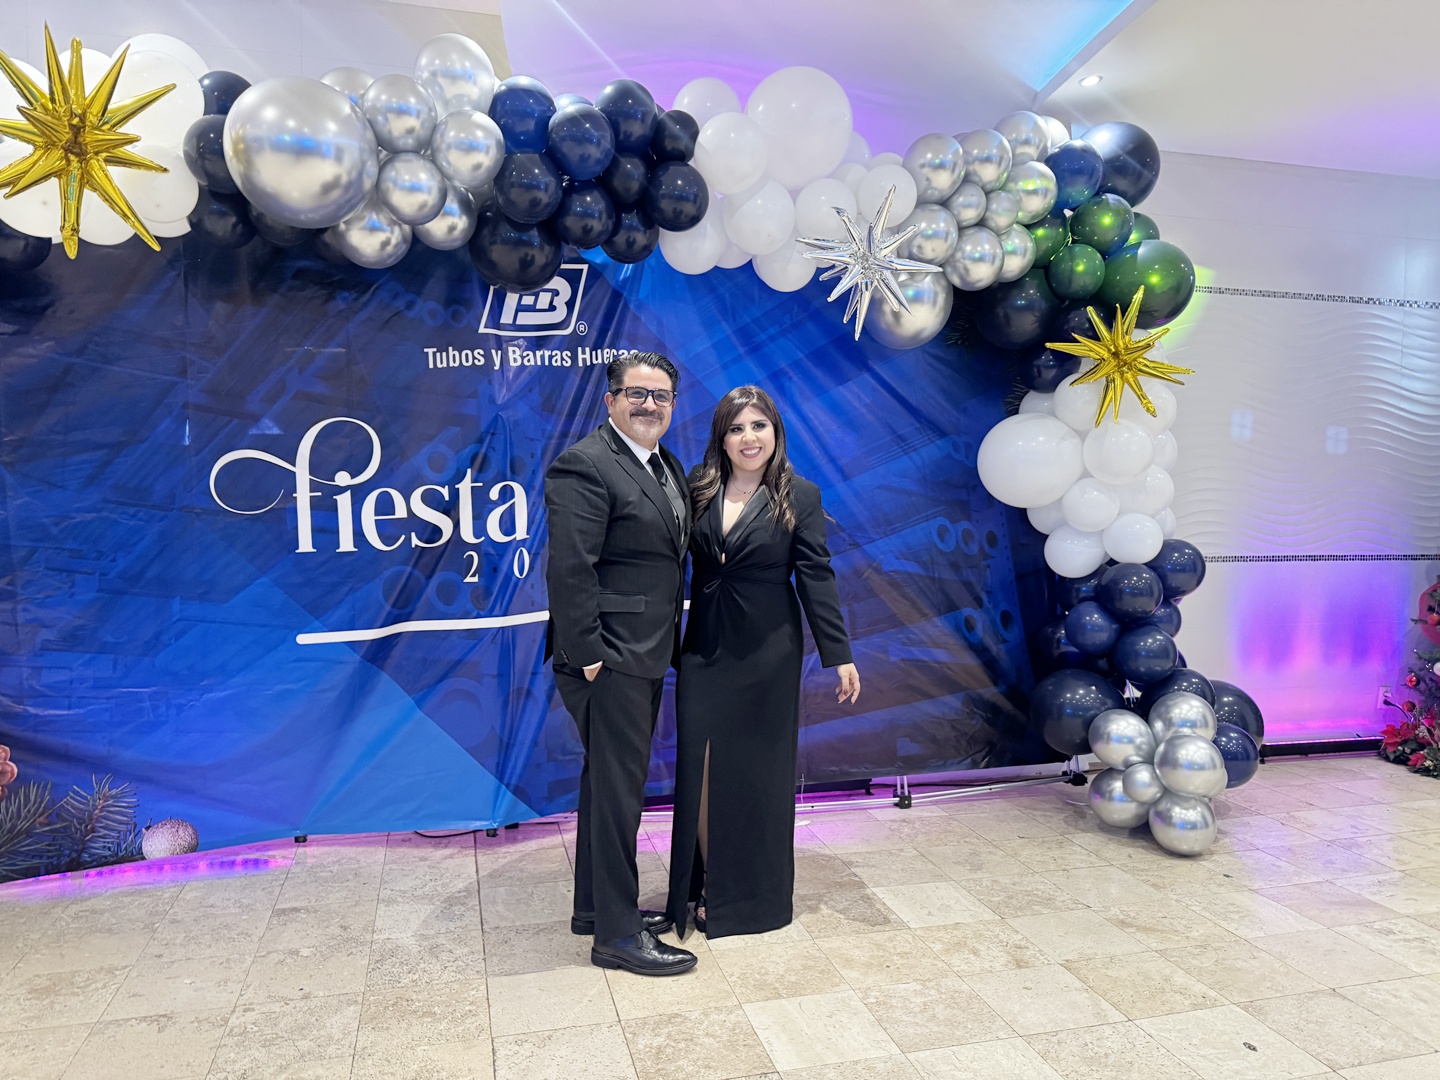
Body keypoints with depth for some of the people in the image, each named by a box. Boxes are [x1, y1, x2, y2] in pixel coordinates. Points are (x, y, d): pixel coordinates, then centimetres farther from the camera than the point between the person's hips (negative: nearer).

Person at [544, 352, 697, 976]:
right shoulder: (584, 466, -15)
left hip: (644, 658, 10)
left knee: (612, 783, 19)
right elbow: (569, 570, -21)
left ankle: (595, 905, 35)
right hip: (609, 662, -10)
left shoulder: (667, 467, 14)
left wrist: (668, 645, 14)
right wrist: (587, 656, -21)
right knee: (617, 791, 0)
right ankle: (617, 934, 14)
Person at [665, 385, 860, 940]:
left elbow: (816, 577, -5)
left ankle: (755, 893, 27)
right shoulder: (697, 491, 3)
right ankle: (705, 887, 20)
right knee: (701, 766, 3)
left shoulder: (800, 497, -3)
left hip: (768, 652, -2)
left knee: (761, 768, 9)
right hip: (705, 649, 2)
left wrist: (839, 655, -9)